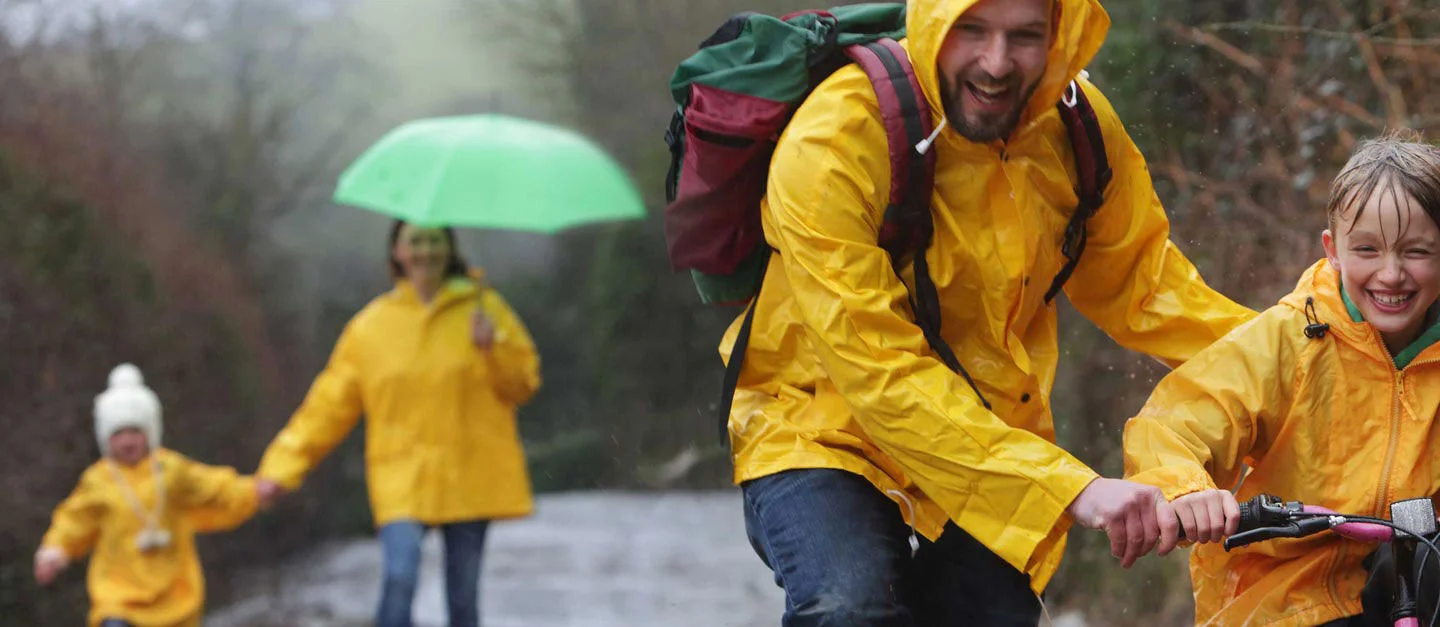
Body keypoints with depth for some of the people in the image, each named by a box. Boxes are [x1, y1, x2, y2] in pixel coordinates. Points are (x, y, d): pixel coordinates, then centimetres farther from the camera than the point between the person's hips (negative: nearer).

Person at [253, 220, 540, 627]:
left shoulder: (482, 309, 5)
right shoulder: (370, 326, 4)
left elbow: (523, 383, 3)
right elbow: (330, 405, 5)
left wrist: (493, 347, -16)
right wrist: (283, 466, -2)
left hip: (468, 479, 1)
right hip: (402, 480, -1)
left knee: (463, 594, 5)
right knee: (399, 578, -21)